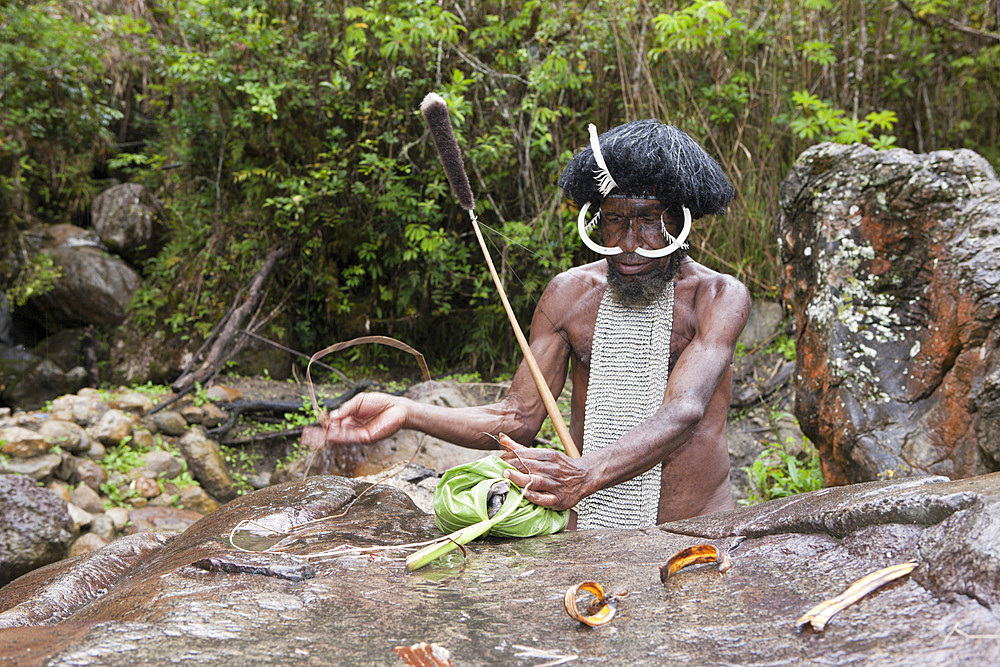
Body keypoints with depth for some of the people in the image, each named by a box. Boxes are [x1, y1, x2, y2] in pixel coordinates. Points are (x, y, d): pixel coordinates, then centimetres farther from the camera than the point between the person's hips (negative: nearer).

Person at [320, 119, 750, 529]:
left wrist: (585, 475, -39)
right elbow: (518, 420, 5)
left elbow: (683, 413, -21)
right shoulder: (569, 294, 8)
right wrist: (408, 414, -10)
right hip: (587, 530, 2)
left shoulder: (719, 297, -3)